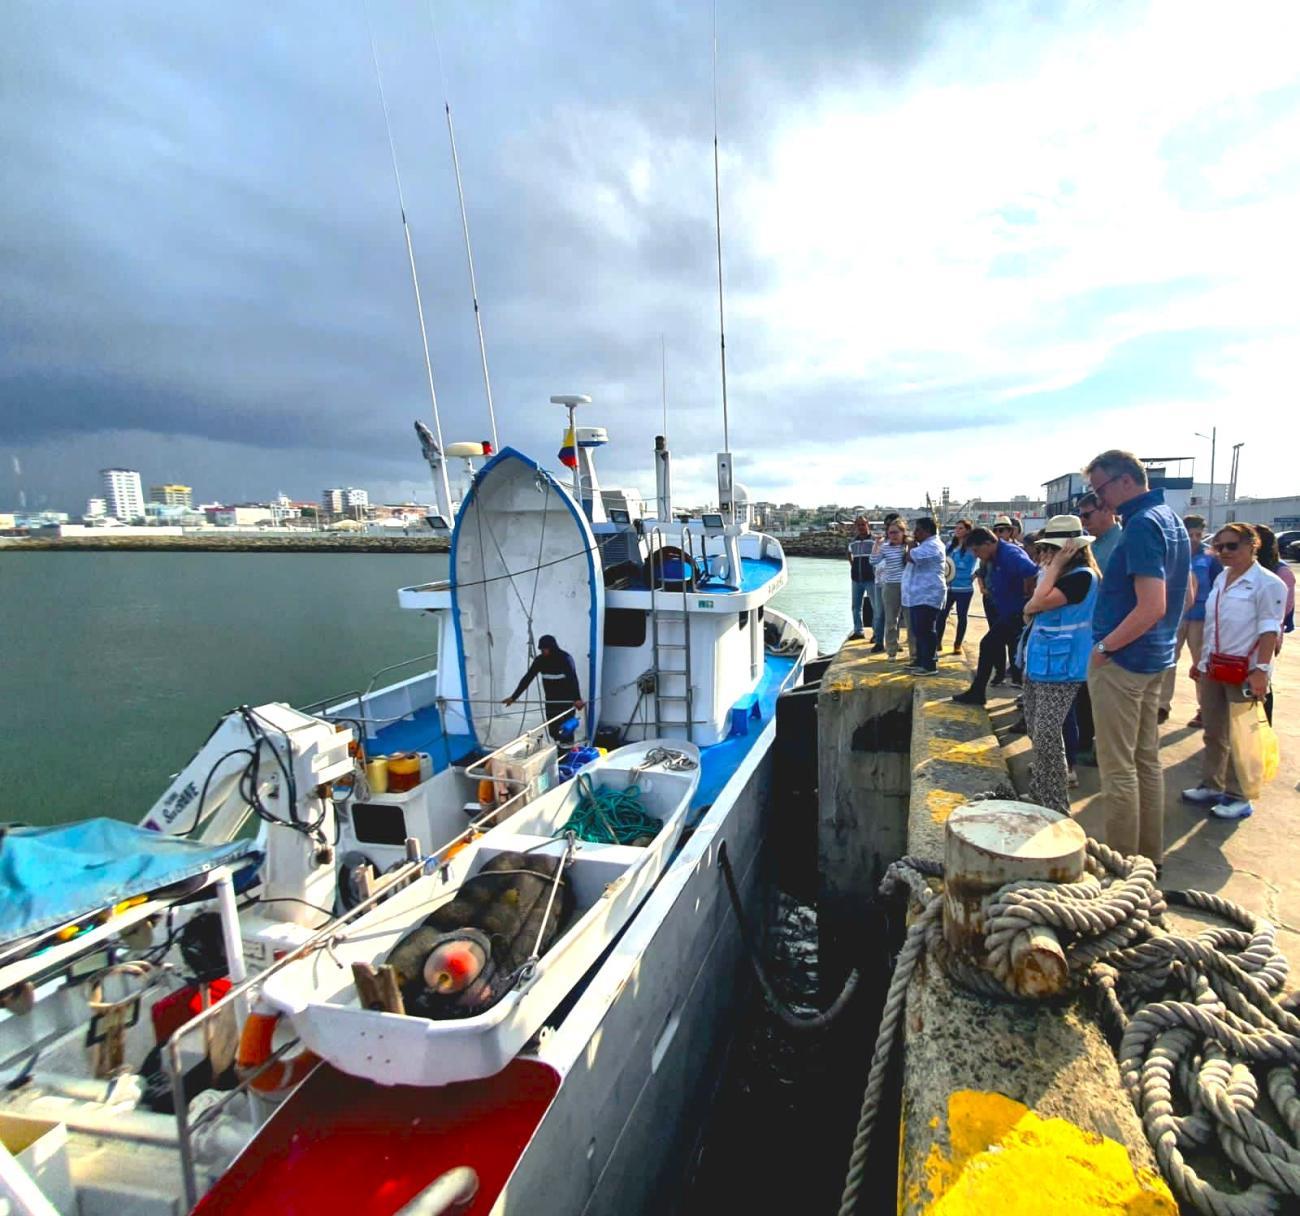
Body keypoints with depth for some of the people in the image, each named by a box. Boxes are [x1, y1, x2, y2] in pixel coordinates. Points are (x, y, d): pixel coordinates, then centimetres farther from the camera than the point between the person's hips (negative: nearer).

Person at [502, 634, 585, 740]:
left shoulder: (565, 658, -19)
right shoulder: (540, 660, -4)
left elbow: (573, 679, -31)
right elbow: (527, 678, -1)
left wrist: (577, 699, -45)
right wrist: (513, 697, -5)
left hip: (567, 700, -5)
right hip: (551, 700, 5)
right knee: (553, 730, 6)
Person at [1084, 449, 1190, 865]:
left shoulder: (1142, 525, -19)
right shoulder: (1172, 520, 12)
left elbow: (1151, 608, -26)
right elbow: (1182, 596, 20)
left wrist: (1104, 647, -17)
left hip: (1122, 660, -10)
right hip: (1155, 658, 10)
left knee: (1118, 768, 0)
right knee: (1147, 760, 17)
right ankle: (1150, 854, 29)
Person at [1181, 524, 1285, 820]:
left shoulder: (1267, 583, -10)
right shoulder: (1221, 579, 11)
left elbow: (1269, 630, -15)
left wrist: (1261, 670, -21)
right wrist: (1199, 660, 17)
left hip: (1244, 672, -7)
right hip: (1213, 668, 7)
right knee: (1213, 733, 14)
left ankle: (1238, 797, 14)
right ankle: (1211, 786, 25)